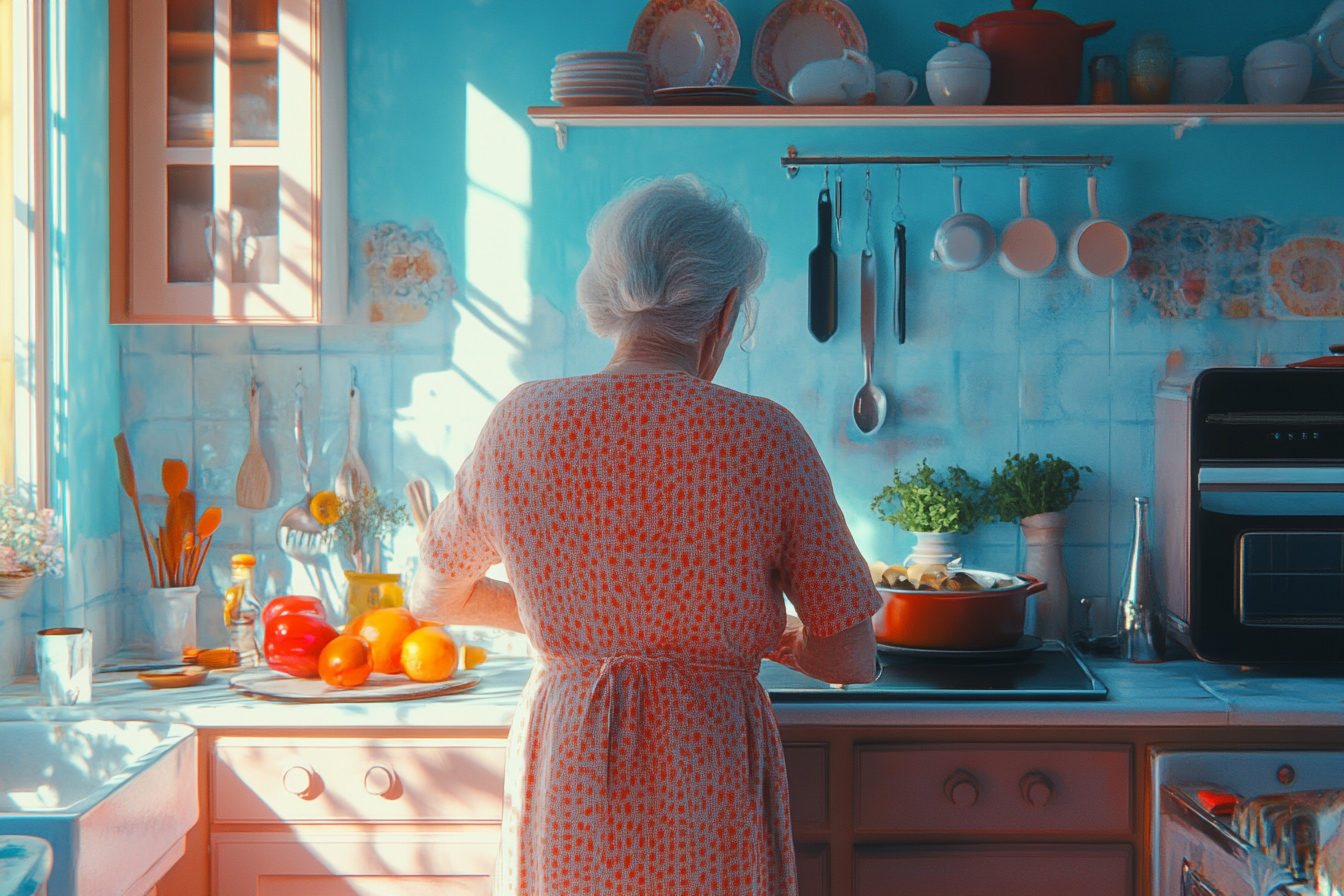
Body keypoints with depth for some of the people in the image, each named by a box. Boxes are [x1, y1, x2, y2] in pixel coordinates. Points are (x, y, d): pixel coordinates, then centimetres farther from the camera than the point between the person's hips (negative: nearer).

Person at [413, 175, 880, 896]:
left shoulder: (522, 422, -2)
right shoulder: (764, 437, -10)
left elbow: (432, 598, 13)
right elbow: (850, 660, -6)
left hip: (561, 775, 2)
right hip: (709, 776, -2)